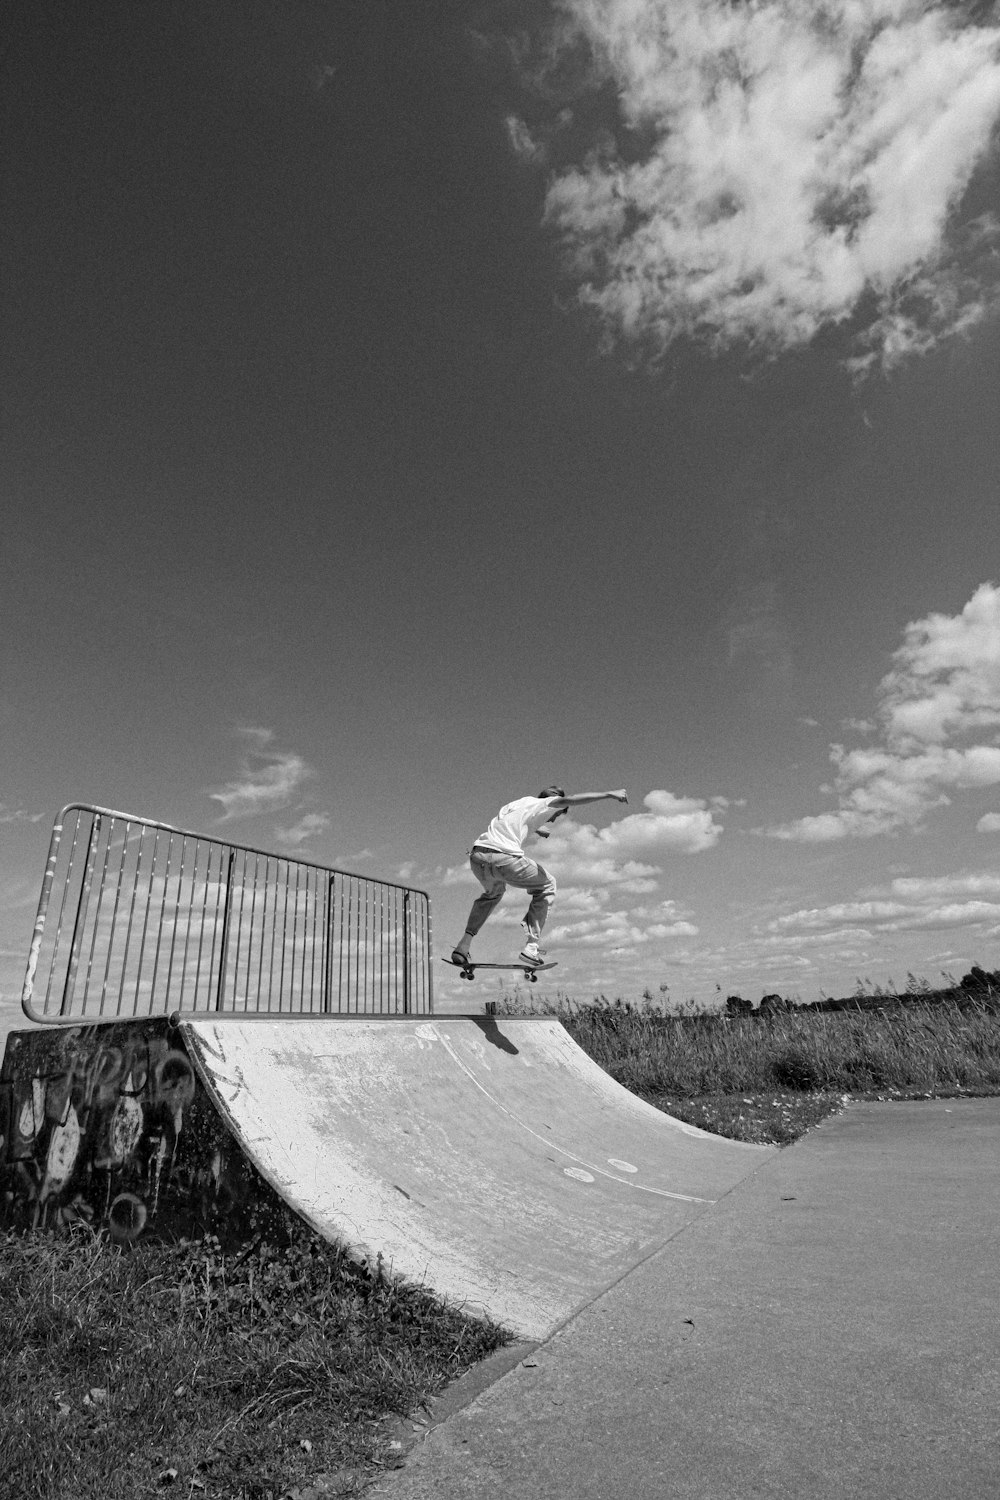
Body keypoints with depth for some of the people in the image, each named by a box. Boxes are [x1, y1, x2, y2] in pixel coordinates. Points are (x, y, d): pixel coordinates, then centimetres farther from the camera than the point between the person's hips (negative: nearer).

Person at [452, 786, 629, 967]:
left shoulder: (515, 804, 30)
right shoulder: (541, 804, 8)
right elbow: (570, 800, -8)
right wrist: (609, 795, -8)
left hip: (477, 856, 7)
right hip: (504, 858, -7)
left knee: (493, 893, 38)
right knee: (547, 887, 17)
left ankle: (464, 943, 24)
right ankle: (531, 946, 9)